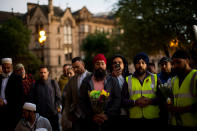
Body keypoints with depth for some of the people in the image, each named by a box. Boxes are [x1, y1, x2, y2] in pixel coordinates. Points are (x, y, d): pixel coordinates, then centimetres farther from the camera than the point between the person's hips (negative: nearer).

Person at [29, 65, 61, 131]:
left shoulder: (53, 82, 4)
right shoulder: (36, 84, 6)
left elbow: (58, 96, 5)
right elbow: (32, 98, 11)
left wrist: (58, 106, -8)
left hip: (53, 113, 0)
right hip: (40, 114, 0)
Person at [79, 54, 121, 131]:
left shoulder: (113, 81, 6)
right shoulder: (86, 82, 7)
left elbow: (117, 99, -2)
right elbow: (82, 101, 1)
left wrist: (107, 115, -13)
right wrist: (92, 116, -10)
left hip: (109, 121, 0)